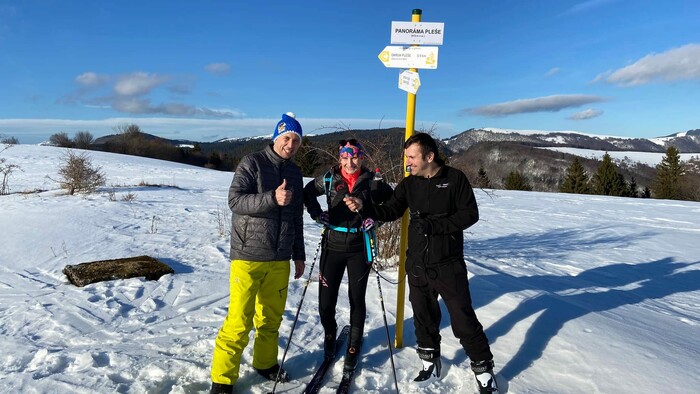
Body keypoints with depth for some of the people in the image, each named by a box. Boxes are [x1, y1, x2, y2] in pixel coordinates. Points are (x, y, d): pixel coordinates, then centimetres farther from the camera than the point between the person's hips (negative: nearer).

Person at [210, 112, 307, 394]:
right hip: (248, 256, -5)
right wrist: (272, 198, -28)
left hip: (280, 259, 6)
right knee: (239, 322, -4)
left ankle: (265, 363, 32)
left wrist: (298, 255, 19)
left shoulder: (294, 173, 13)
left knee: (271, 318, 12)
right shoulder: (252, 163, -4)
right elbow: (235, 200, -15)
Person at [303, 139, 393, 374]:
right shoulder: (329, 179, -2)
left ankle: (353, 347, 29)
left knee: (357, 300, 9)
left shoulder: (372, 183, -4)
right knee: (325, 302, 4)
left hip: (360, 249, -1)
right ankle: (329, 335, 35)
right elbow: (308, 192, 14)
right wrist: (317, 214, 0)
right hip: (333, 246, 1)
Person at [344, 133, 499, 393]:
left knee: (463, 319, 3)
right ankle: (430, 363, 36)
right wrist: (363, 207, -15)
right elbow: (390, 211, 2)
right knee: (424, 316, 16)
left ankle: (483, 370, 22)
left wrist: (435, 226, -18)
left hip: (448, 264, -4)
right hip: (417, 264, 4)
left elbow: (470, 214, -9)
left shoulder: (454, 178, -8)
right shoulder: (409, 184, 4)